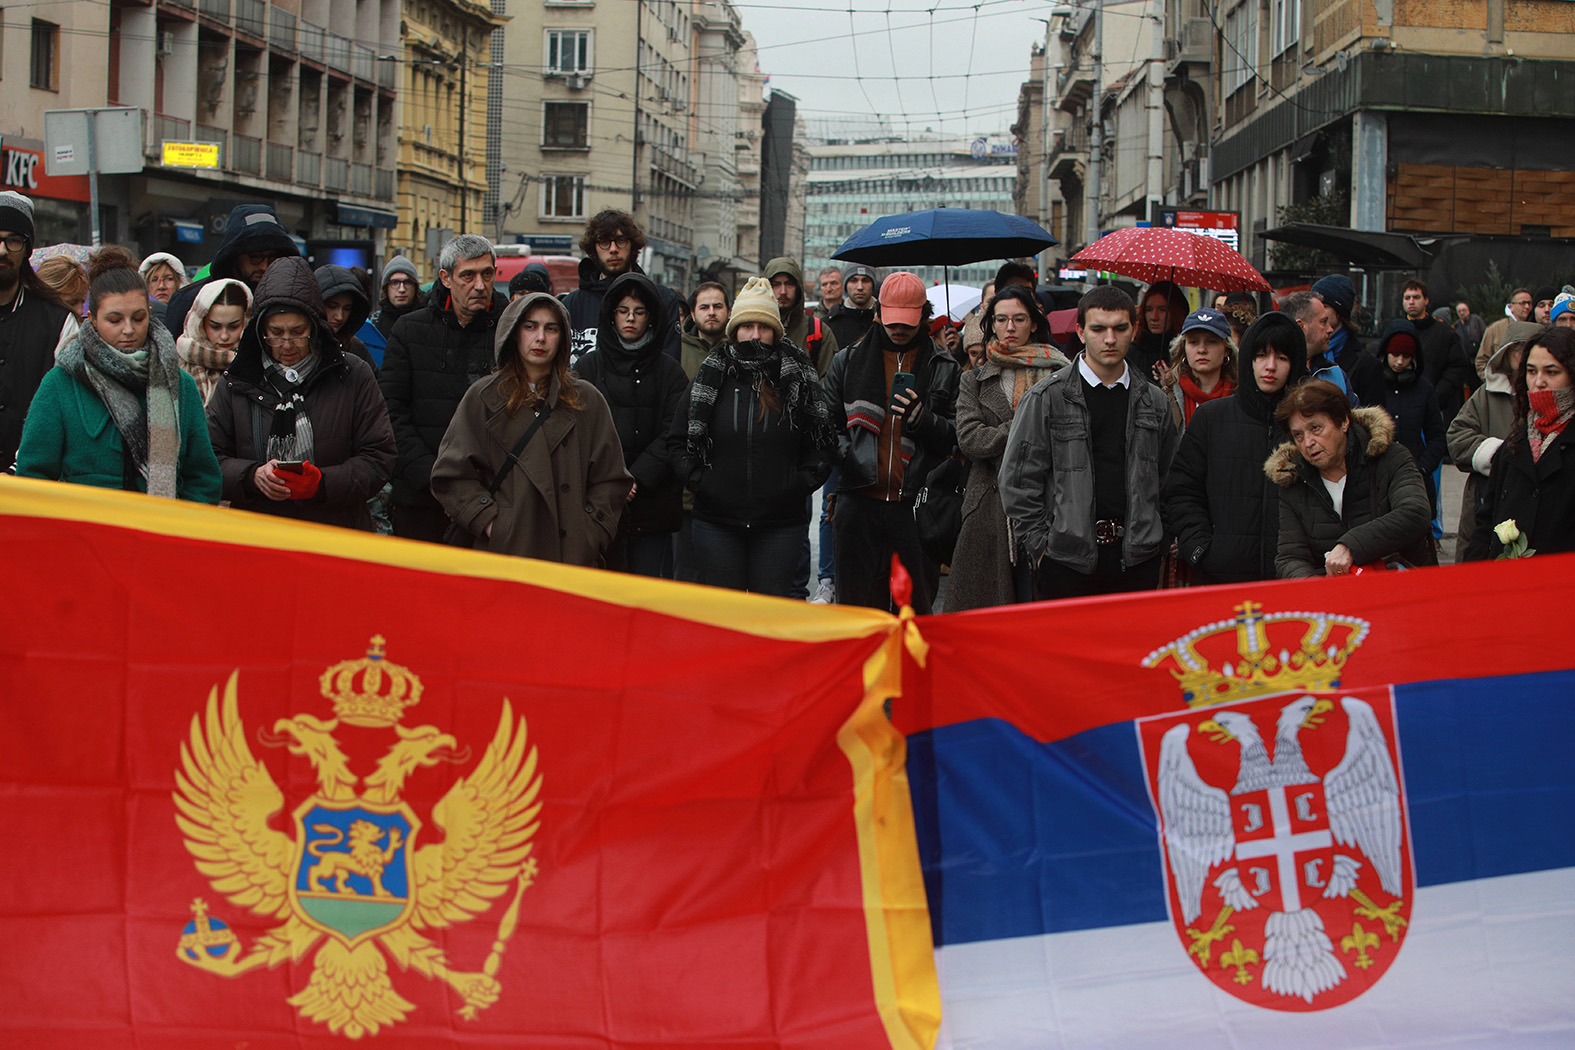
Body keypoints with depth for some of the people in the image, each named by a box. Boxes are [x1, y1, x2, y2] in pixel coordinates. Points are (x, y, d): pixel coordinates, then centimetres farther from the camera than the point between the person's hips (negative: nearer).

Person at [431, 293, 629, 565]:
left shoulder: (586, 399, 14)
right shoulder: (483, 397, 9)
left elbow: (610, 480, 13)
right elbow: (452, 474, 5)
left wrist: (591, 535, 2)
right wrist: (488, 522, -6)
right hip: (506, 550, -1)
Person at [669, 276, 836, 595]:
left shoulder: (799, 380, 2)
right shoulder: (710, 377, 3)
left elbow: (823, 443, 8)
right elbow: (678, 440, 9)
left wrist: (802, 484, -2)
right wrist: (697, 480, -2)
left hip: (781, 524, -1)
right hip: (717, 519, 1)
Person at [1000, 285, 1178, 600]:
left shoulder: (1153, 400, 11)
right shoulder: (1046, 399, -2)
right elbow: (1018, 480, -2)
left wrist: (1162, 538, 10)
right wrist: (1039, 546, -7)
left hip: (1138, 560, 3)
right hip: (1067, 560, -3)